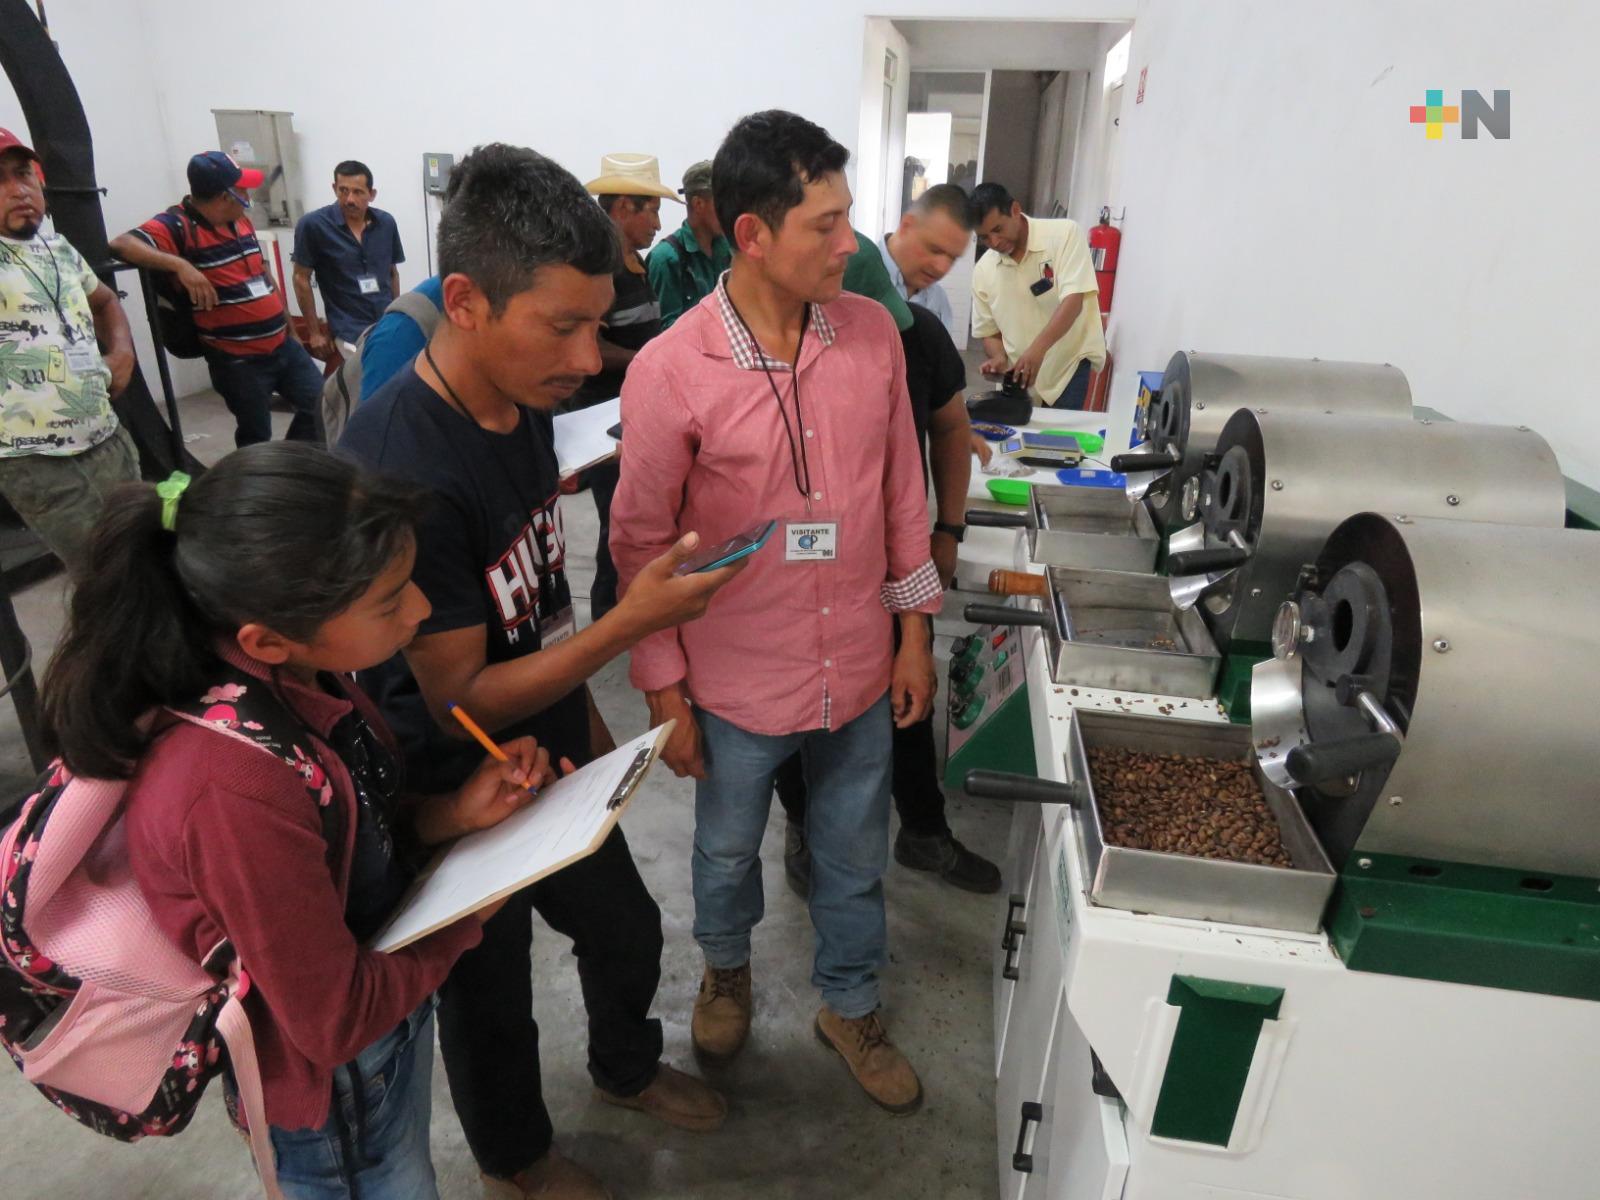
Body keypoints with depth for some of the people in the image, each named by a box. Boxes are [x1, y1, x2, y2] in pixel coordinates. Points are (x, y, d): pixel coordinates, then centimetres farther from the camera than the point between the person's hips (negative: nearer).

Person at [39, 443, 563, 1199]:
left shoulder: (291, 673, -16)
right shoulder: (237, 789, -40)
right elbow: (334, 1021, -28)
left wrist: (450, 814, -14)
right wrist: (471, 912, -15)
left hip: (389, 994, 6)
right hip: (330, 1088, -6)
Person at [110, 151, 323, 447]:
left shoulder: (241, 221, 11)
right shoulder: (178, 225, -13)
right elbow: (121, 245, -27)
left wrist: (290, 329, 21)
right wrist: (180, 264, -39)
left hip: (283, 345, 7)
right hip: (238, 360, -7)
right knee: (256, 436, 3)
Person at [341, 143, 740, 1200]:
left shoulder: (522, 401, -6)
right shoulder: (404, 475, -33)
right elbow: (462, 700, -25)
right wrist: (636, 621, -29)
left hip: (555, 754, 7)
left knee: (626, 931, 26)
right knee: (494, 998, 20)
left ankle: (627, 1067, 58)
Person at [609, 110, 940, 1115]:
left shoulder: (873, 331, -6)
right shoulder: (669, 371, -17)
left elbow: (902, 488, 3)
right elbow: (642, 543, -9)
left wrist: (914, 630, 5)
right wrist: (665, 695, -5)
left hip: (860, 669, 3)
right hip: (740, 683, -2)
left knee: (855, 858, 21)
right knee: (728, 852, 23)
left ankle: (849, 1005, 49)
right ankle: (727, 968, 57)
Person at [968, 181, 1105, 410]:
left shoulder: (1064, 234, -9)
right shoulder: (983, 271, 3)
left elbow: (1074, 300, -19)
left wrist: (1037, 348, -34)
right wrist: (999, 358, -12)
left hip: (1072, 365, -4)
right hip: (1023, 378, 4)